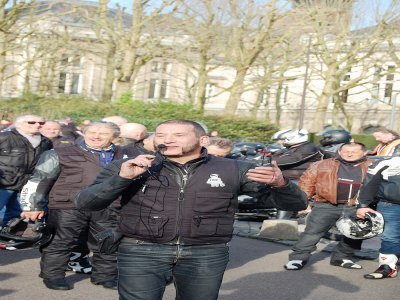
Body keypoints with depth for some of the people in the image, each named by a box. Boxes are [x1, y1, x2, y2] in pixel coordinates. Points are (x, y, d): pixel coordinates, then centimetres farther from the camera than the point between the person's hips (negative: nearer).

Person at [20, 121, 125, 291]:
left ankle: (105, 275, 26)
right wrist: (33, 206, 1)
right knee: (60, 244, 5)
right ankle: (53, 276, 21)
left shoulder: (124, 156, 12)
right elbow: (39, 179, 4)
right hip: (67, 207, -2)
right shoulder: (61, 154, 3)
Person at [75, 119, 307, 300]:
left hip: (207, 255, 1)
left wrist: (280, 183, -22)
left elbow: (297, 203, 2)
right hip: (142, 252, -1)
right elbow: (85, 203, -4)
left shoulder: (233, 170, 2)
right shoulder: (127, 168, 2)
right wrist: (122, 178, -19)